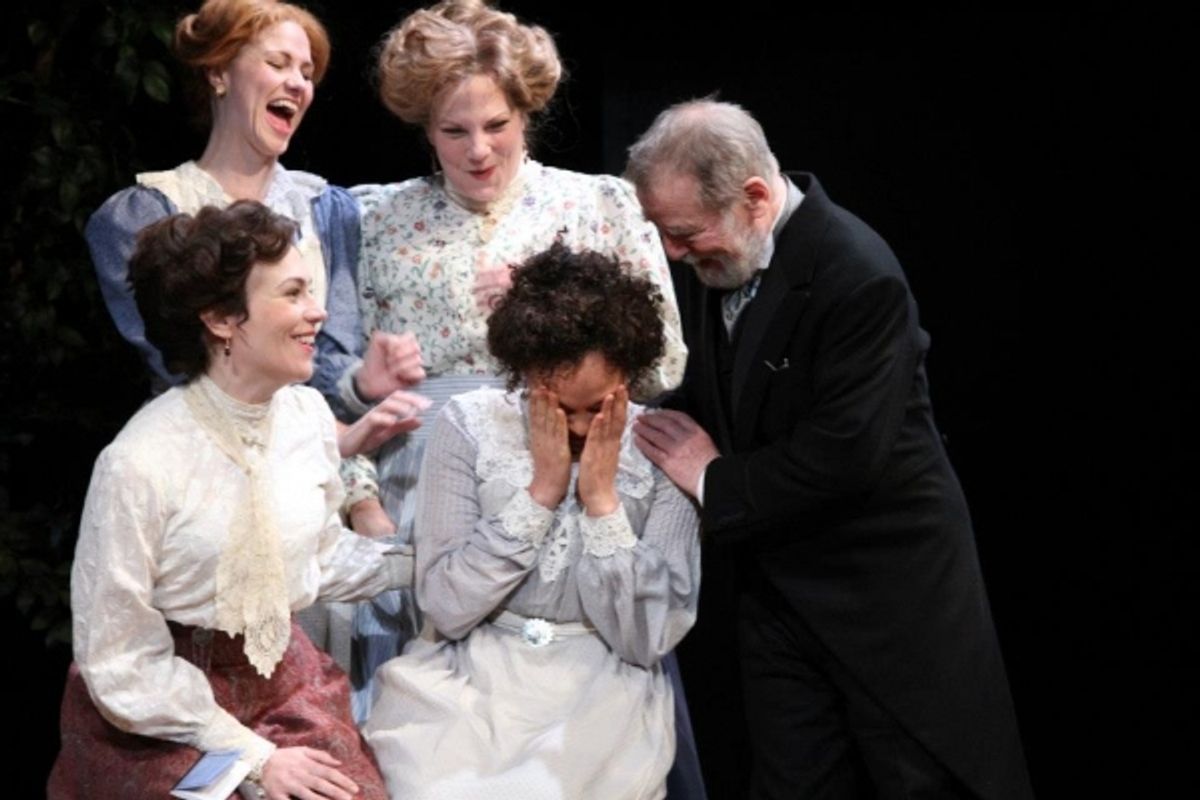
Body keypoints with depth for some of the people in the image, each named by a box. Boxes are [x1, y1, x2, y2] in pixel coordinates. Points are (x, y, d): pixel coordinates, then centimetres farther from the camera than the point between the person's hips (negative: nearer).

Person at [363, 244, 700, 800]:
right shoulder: (469, 424, -1)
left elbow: (648, 639, -8)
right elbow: (446, 608, -7)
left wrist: (602, 497, -13)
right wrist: (541, 490, -12)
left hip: (599, 691, -1)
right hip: (465, 678, 1)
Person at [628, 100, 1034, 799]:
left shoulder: (859, 277, -24)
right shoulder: (715, 263, 1)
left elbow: (844, 456, -26)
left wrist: (715, 480, -15)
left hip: (884, 586, -7)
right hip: (775, 581, 7)